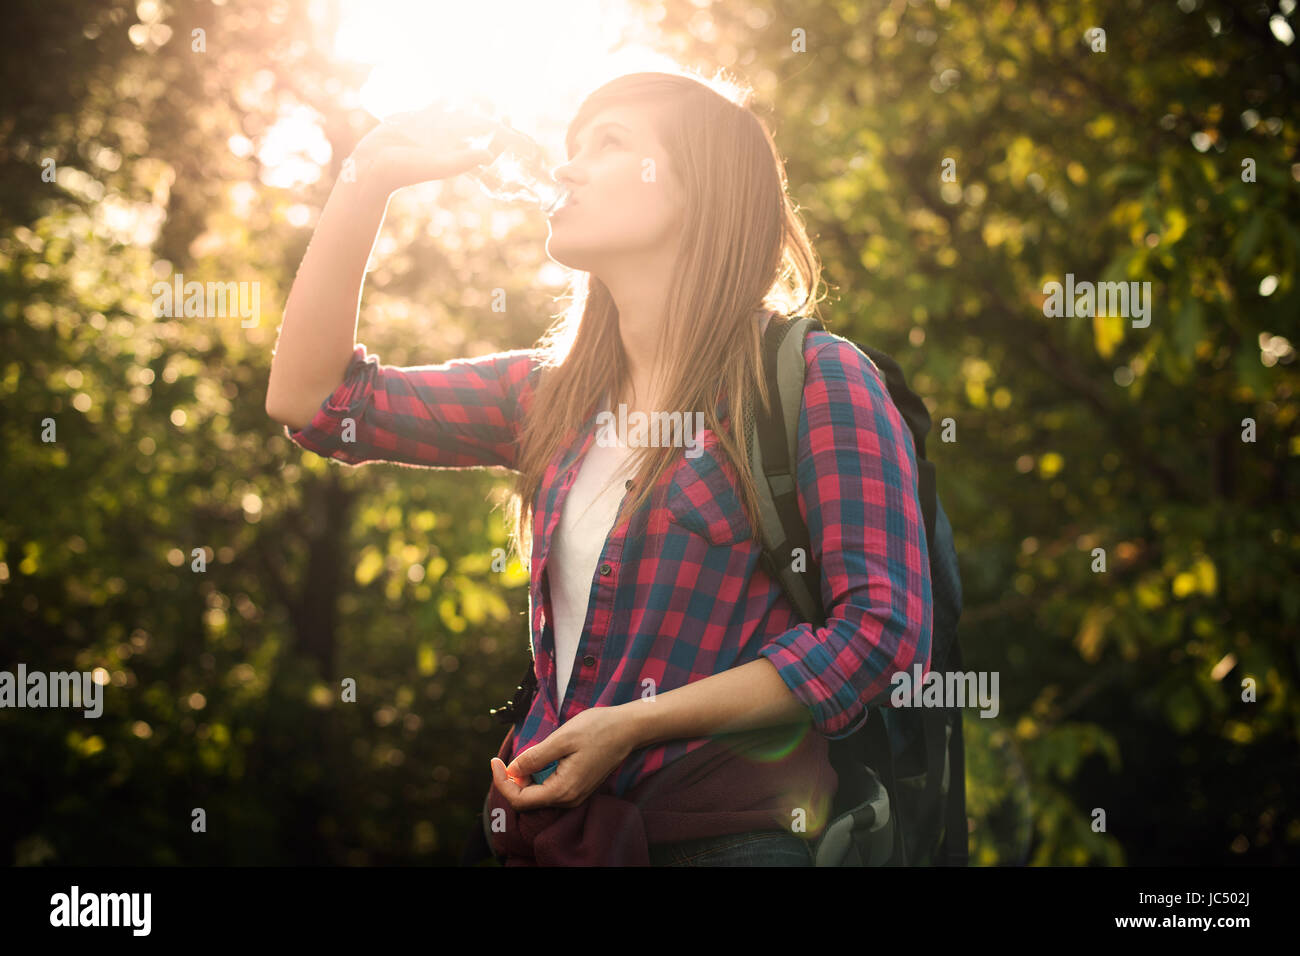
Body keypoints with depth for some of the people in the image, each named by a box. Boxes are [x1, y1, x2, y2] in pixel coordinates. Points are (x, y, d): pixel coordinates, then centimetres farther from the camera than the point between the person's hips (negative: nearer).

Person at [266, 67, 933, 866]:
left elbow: (882, 630, -14)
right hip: (558, 827, 6)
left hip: (725, 830, -6)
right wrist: (371, 177, 6)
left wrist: (633, 724, -16)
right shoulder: (551, 393, 12)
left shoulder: (816, 380, -6)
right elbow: (314, 398, 11)